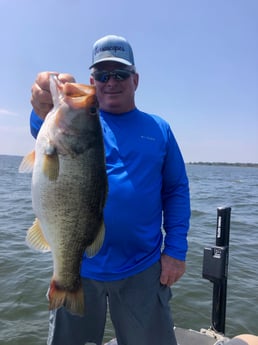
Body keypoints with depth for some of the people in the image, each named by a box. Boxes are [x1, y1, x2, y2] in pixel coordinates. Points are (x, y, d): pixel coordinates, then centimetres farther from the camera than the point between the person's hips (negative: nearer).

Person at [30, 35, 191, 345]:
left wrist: (176, 249, -5)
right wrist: (45, 111, -46)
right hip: (79, 266, 0)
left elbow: (176, 190, 4)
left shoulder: (158, 129, 4)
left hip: (142, 270, 1)